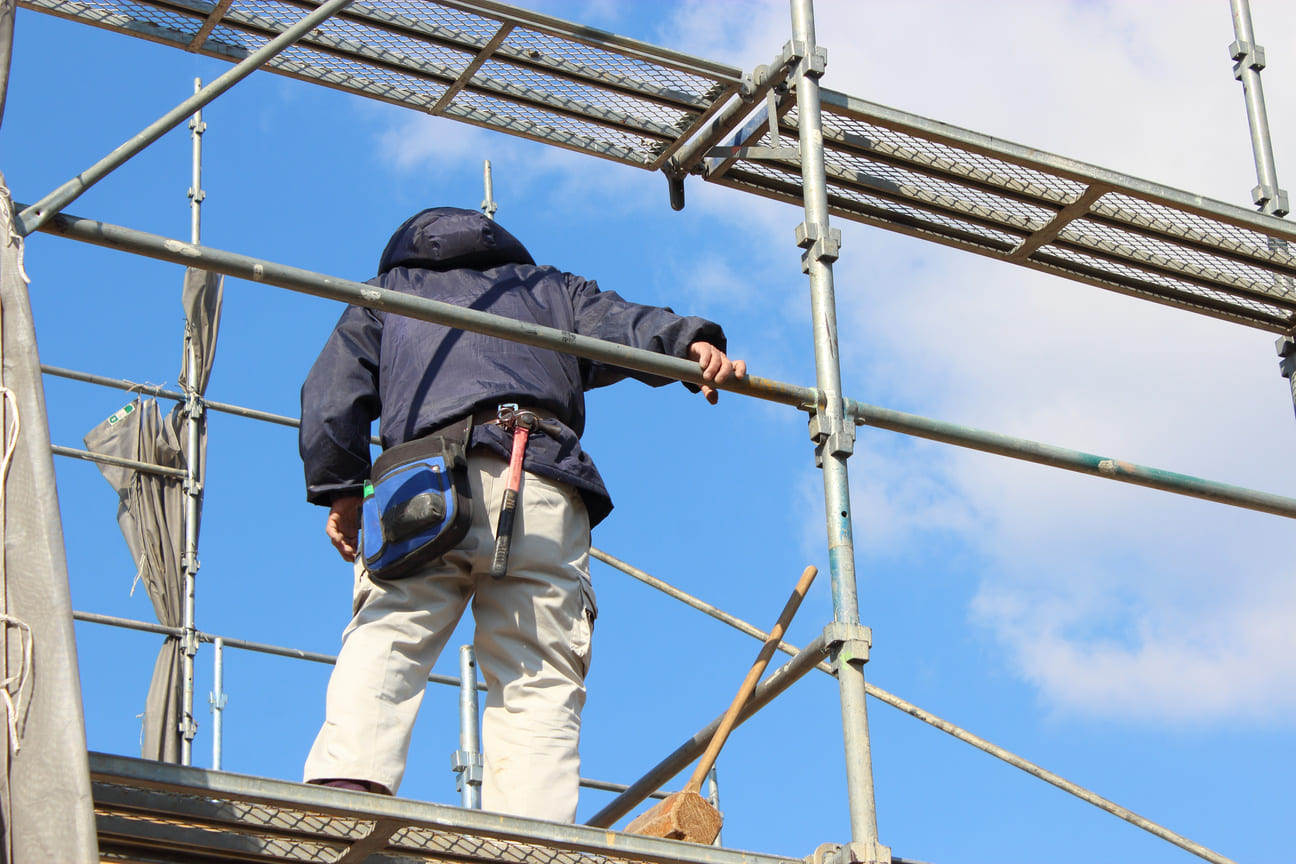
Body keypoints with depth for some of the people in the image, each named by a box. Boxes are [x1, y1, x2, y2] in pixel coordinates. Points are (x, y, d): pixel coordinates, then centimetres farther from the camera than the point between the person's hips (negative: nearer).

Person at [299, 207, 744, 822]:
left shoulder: (386, 292, 35)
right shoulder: (549, 287, 35)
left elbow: (333, 387, 20)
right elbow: (617, 324, 14)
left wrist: (340, 490, 16)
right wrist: (690, 340, -4)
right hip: (539, 482, 0)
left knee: (385, 636, 3)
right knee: (540, 681, -4)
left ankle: (349, 776, -23)